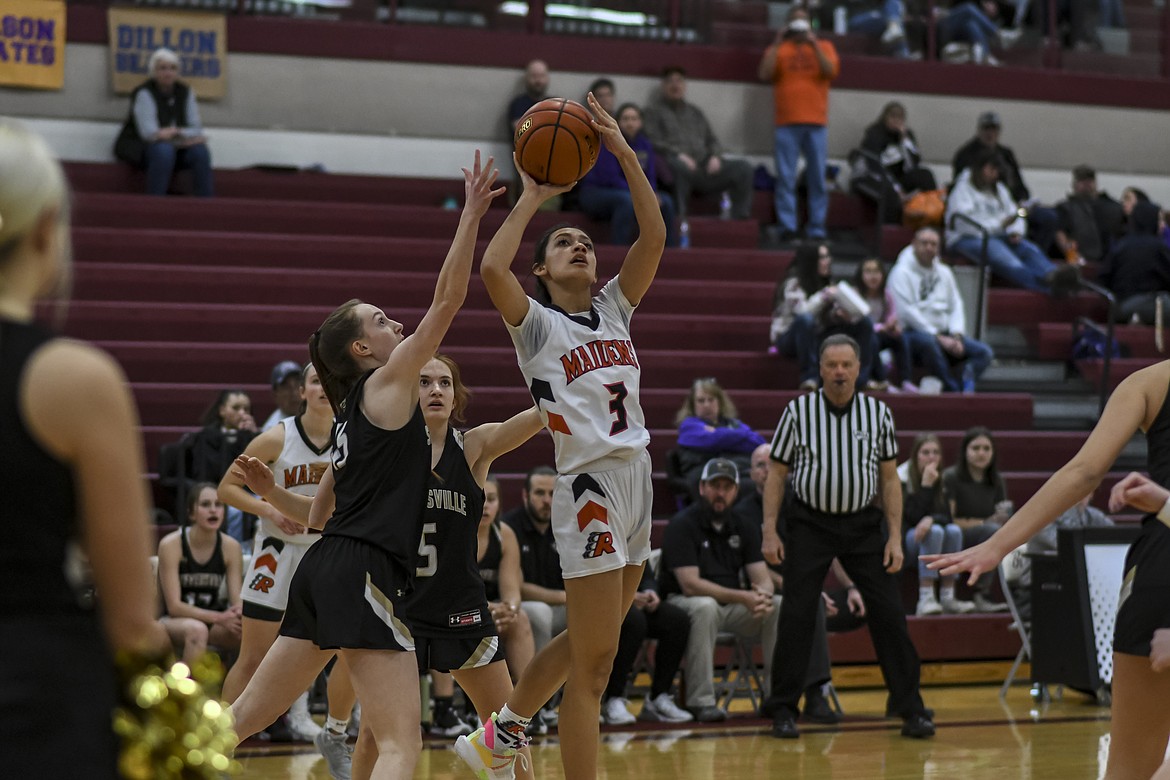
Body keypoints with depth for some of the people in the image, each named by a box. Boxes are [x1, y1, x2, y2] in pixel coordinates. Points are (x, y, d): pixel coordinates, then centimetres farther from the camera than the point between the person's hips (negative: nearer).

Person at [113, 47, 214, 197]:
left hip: (177, 148, 5)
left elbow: (196, 129, -2)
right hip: (141, 147, -5)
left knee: (200, 150, -24)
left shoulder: (185, 92, 4)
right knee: (164, 150, -38)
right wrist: (184, 136, -28)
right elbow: (149, 132, -23)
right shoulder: (143, 93, -12)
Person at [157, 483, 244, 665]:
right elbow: (174, 606, -18)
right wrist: (218, 617, -30)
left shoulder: (230, 547, -4)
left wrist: (237, 616, -32)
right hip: (173, 622, -3)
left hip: (213, 623, 3)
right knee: (197, 629, -39)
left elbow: (237, 602, -6)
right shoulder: (171, 544, -15)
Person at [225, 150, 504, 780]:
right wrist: (472, 213, -8)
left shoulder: (353, 412, 21)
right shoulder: (388, 382, -2)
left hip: (325, 567, 9)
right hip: (363, 573, -9)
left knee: (243, 719, 14)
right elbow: (447, 299, -9)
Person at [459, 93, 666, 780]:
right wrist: (532, 198, -7)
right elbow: (492, 269, -20)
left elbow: (654, 239, 3)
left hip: (638, 481, 7)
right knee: (594, 660, -6)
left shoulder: (615, 310, 15)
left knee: (585, 644, 18)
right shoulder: (536, 324, 0)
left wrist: (625, 153, -2)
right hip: (590, 486, -7)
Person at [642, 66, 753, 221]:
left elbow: (713, 141, 26)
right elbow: (654, 143, 0)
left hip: (704, 166, 5)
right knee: (679, 166, -43)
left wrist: (715, 156, 2)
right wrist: (679, 155, -17)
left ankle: (740, 219, -19)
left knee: (744, 167, -18)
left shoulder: (695, 112, 31)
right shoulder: (654, 112, 15)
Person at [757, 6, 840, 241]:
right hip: (786, 124, 0)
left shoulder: (823, 47, 14)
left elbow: (831, 71, -3)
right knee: (786, 178, -7)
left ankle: (817, 229, 0)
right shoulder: (779, 49, 15)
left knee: (817, 178, -2)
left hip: (816, 123, 0)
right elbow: (765, 74, -1)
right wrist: (778, 43, -4)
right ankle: (787, 228, -8)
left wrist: (814, 45, -7)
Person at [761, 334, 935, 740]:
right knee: (796, 615, -5)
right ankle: (783, 709, 5)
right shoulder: (798, 411, -3)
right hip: (809, 523, -1)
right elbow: (776, 473, 2)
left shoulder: (878, 413, 1)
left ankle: (910, 708, 5)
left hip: (862, 524, 2)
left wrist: (895, 537, -1)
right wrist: (770, 531, -5)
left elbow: (889, 478, 5)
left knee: (888, 613, -2)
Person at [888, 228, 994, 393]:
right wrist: (938, 337, -16)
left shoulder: (944, 272, 18)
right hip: (913, 332, -6)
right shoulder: (902, 273, -2)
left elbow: (956, 305, 13)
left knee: (985, 353, -13)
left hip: (945, 334, 6)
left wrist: (956, 336, -6)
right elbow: (906, 311, -12)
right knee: (928, 341, -41)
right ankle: (954, 389, -32)